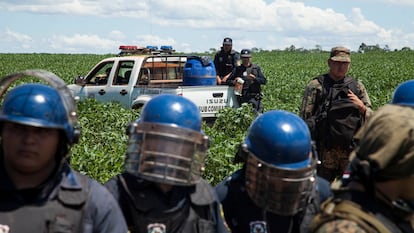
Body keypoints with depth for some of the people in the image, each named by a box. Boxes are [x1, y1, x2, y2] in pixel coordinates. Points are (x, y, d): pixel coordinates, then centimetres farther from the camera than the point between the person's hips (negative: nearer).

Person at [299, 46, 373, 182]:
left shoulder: (357, 86, 10)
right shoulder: (316, 86, 1)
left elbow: (371, 118, 12)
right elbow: (304, 118, 0)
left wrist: (361, 107, -10)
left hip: (352, 149, 3)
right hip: (325, 150, -3)